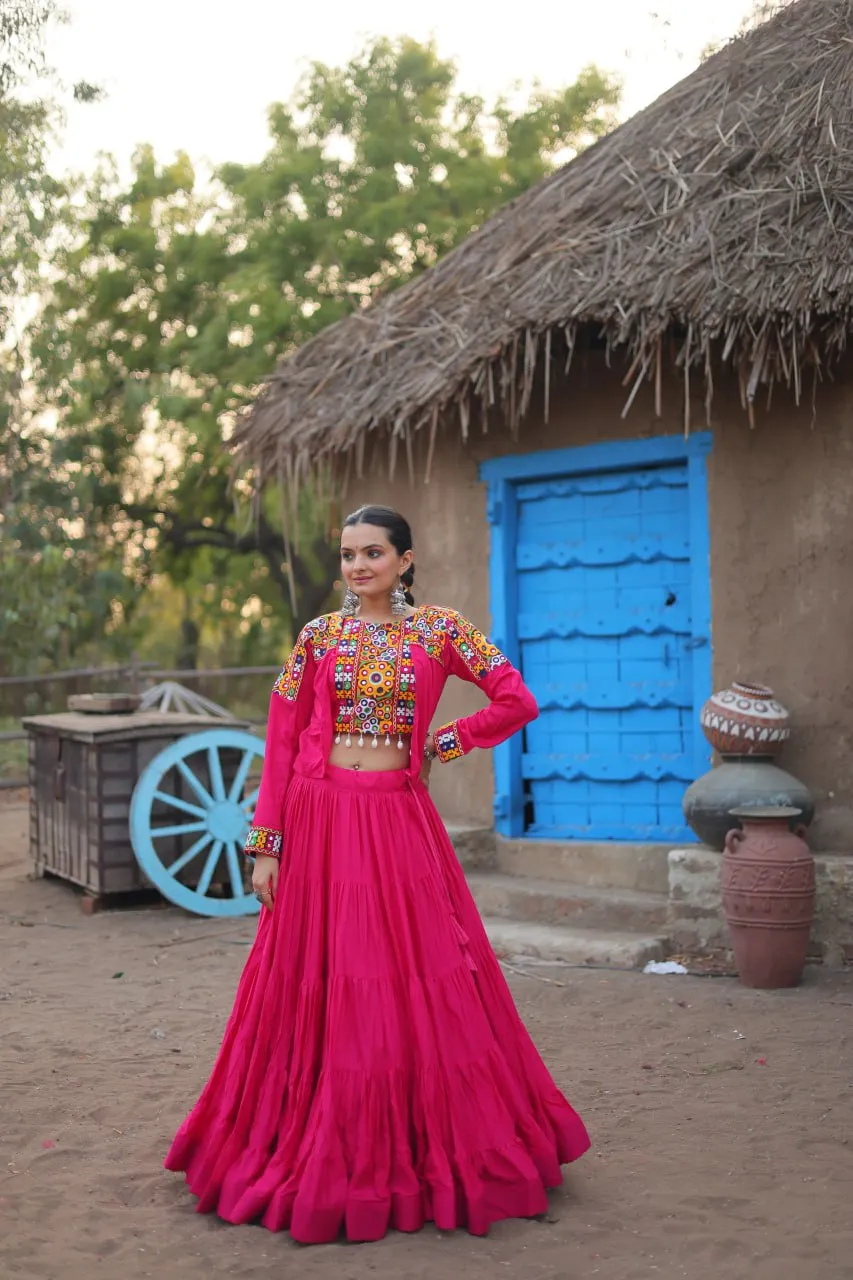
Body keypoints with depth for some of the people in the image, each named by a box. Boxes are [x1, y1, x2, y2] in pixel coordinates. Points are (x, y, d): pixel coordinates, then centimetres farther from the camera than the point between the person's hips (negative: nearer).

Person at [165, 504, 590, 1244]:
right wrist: (268, 843, -3)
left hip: (400, 822, -1)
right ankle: (328, 1156, 19)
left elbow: (518, 702, 0)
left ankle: (430, 1151, 16)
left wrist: (439, 746, 0)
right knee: (322, 986, 5)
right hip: (321, 821, 1)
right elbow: (281, 741, 3)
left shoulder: (440, 630, 3)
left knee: (421, 986, 1)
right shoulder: (319, 636, 5)